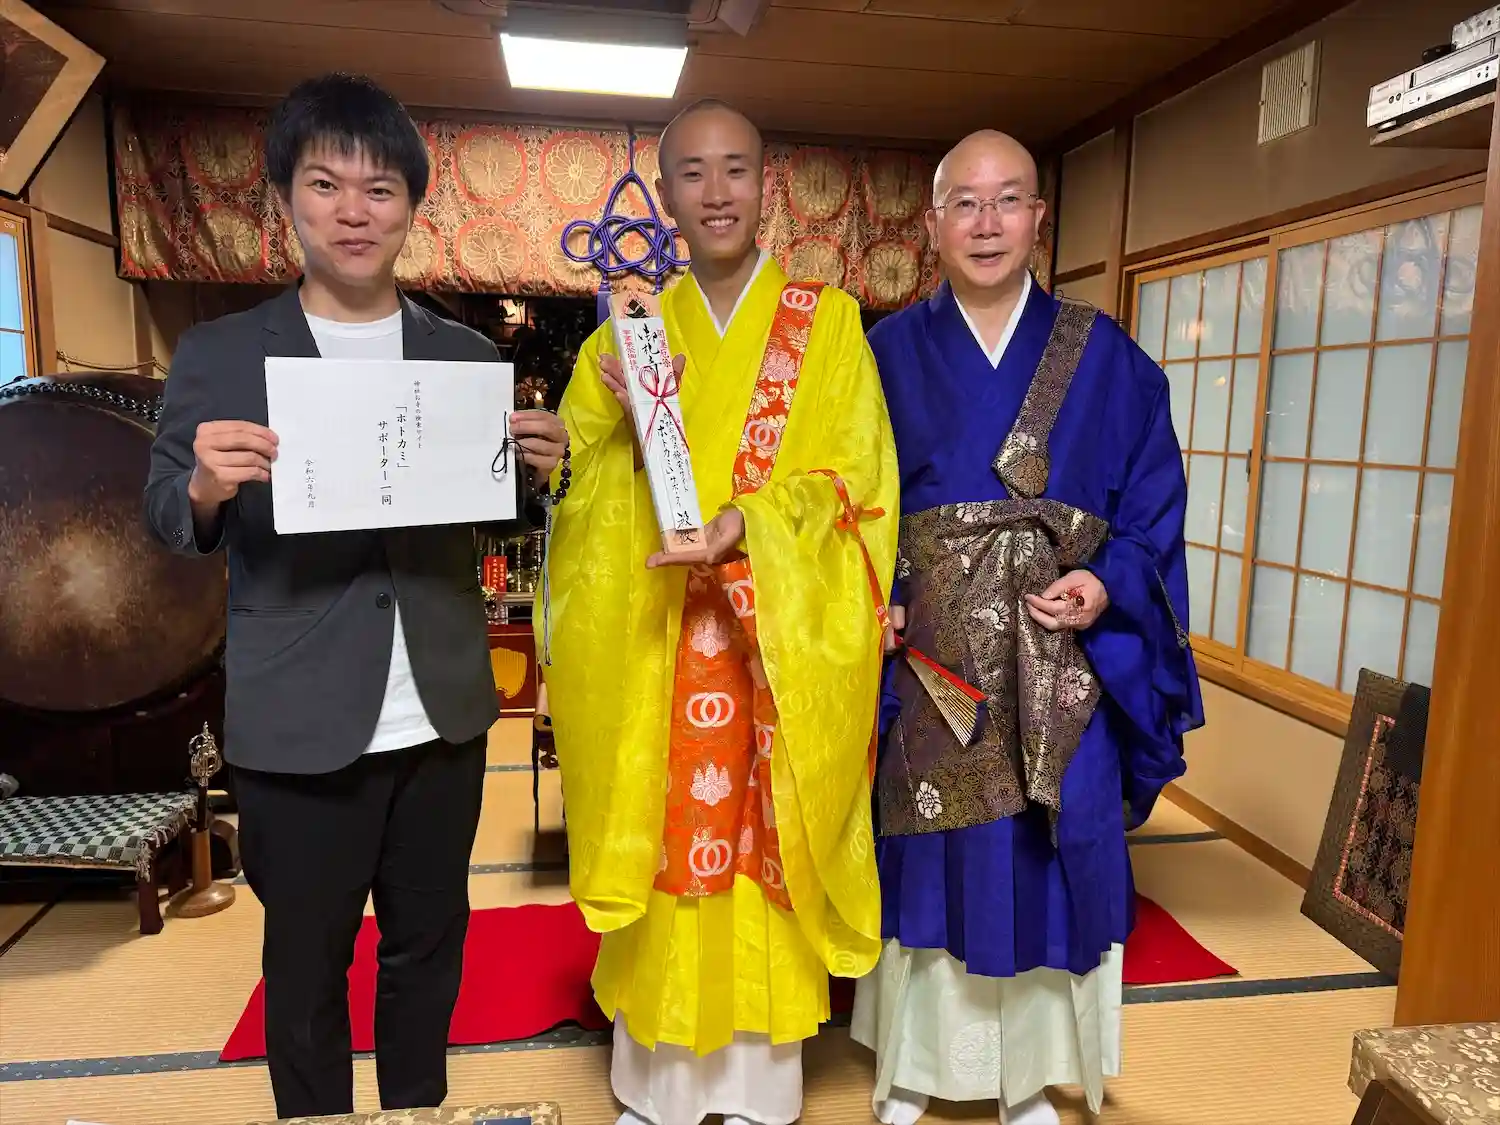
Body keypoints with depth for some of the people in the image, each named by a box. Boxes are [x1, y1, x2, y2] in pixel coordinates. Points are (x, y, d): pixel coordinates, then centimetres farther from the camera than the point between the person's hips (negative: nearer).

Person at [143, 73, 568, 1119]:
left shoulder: (466, 353, 5)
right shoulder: (218, 353, -1)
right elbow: (168, 523, 0)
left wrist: (538, 467, -11)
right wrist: (205, 488, -22)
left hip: (440, 714, 3)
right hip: (298, 723, -2)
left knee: (429, 944, 19)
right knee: (305, 962, 15)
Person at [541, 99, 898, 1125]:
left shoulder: (828, 322, 3)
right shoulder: (630, 331, 10)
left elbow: (850, 477, -6)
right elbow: (586, 492, 4)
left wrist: (746, 524, -22)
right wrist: (628, 420, -17)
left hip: (780, 641, -1)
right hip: (652, 643, 2)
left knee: (763, 847, 6)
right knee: (659, 844, 7)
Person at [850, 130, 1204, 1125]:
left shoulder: (1103, 355, 5)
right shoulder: (889, 353, 3)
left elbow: (1152, 502, 4)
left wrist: (1108, 584, -13)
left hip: (1062, 660, 1)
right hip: (925, 656, 0)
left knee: (1043, 855, 9)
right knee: (927, 851, 9)